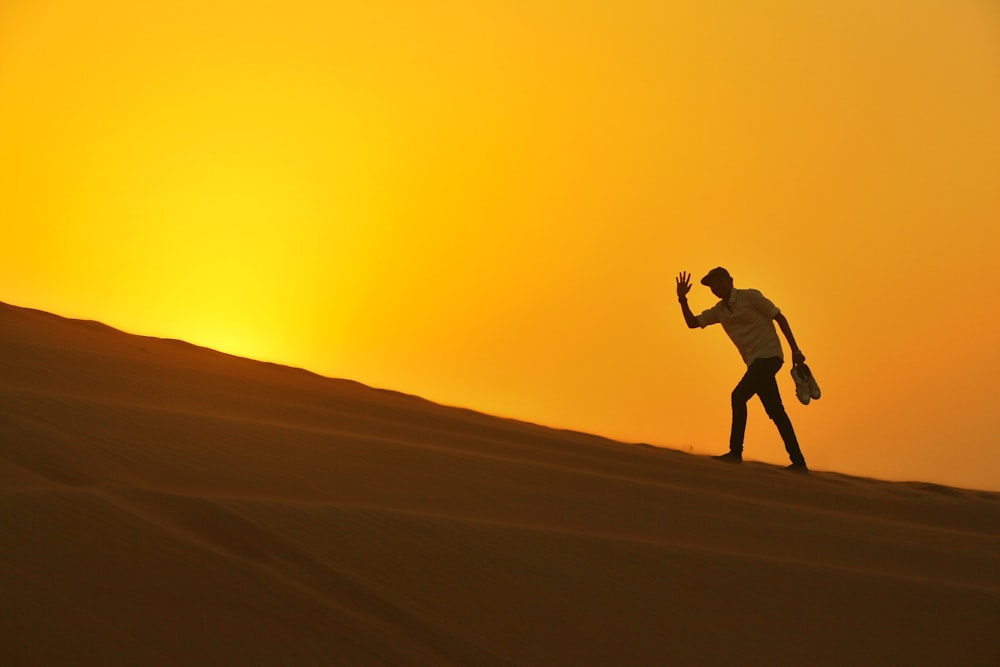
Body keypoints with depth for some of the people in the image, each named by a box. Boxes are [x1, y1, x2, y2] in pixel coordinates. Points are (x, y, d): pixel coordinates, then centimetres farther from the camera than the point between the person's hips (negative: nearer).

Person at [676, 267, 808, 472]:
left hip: (768, 354, -8)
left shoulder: (749, 296, -5)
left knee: (739, 396, -19)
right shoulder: (719, 311, 15)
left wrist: (795, 350, -9)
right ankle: (798, 461, 8)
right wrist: (682, 299, -2)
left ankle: (736, 452, -17)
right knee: (775, 411, 6)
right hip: (754, 361, 8)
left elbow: (779, 317, -4)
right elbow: (692, 323, 12)